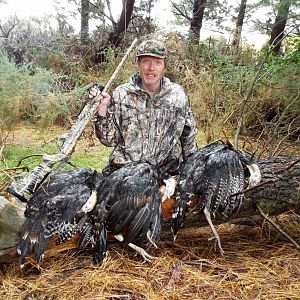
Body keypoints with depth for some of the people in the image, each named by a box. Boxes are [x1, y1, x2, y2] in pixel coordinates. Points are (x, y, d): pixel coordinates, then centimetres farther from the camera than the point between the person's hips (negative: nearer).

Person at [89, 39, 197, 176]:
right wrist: (101, 109, -12)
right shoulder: (121, 94, 0)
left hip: (166, 173, 1)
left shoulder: (178, 94, 3)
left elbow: (189, 137, 15)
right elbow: (109, 140, 1)